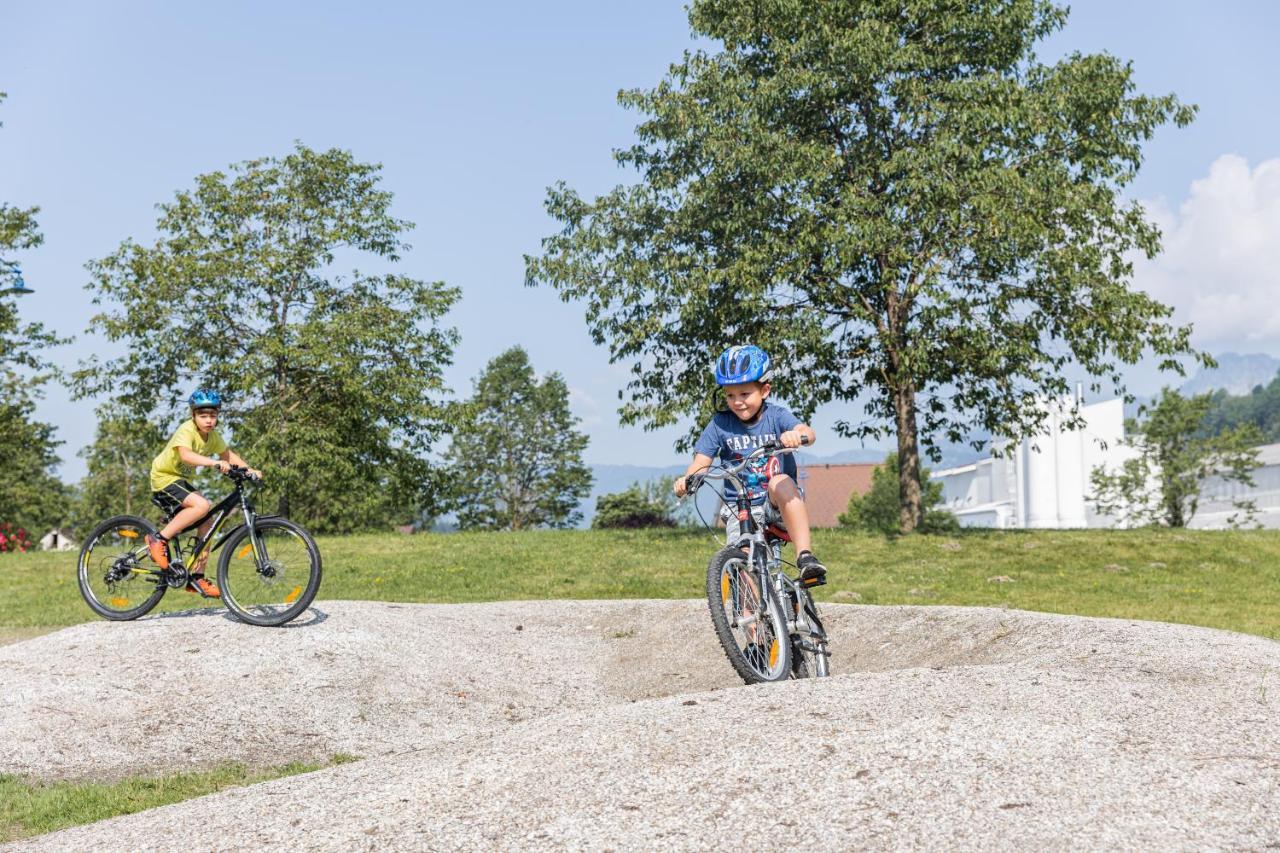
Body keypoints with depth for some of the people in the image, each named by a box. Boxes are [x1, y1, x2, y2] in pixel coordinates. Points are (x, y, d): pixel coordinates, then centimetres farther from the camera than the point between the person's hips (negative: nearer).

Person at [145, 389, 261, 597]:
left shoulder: (212, 436, 0)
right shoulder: (187, 430, -24)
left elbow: (228, 454, 9)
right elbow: (185, 454, -42)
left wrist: (249, 469, -7)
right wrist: (214, 463, -55)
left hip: (182, 481, 8)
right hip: (165, 478, -8)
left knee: (207, 522, 0)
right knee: (202, 505, -29)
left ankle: (197, 577, 6)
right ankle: (159, 539, -18)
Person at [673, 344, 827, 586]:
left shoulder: (776, 416, -6)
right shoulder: (720, 424, -2)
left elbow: (807, 432, -25)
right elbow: (701, 462, -9)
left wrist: (797, 434, -50)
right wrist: (686, 480, -32)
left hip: (779, 505, -2)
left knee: (781, 483, -34)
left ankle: (805, 557, -36)